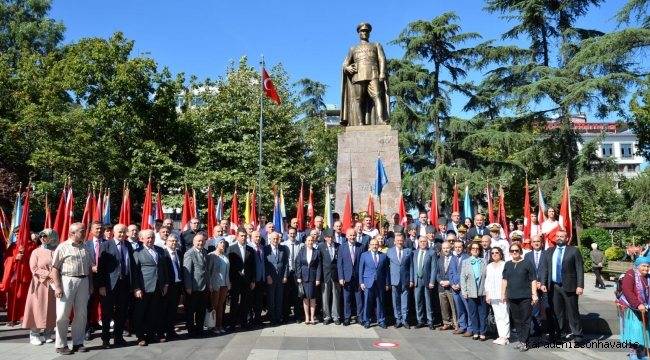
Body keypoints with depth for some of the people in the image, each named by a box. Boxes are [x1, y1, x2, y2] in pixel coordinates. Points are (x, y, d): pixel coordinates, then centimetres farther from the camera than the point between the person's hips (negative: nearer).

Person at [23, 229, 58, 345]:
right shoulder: (36, 252, 3)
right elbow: (34, 269, -5)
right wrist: (48, 275, -15)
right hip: (40, 285, -1)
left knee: (52, 310, 4)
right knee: (38, 309, -2)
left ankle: (48, 334, 12)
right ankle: (34, 335, 3)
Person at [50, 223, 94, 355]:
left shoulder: (85, 247, 10)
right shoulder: (63, 247, -5)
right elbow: (55, 268, -8)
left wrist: (91, 285, 12)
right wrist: (57, 287, -13)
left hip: (83, 281, 5)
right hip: (67, 281, -5)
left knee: (81, 314, 9)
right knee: (63, 314, 2)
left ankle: (78, 342, 20)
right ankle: (61, 345, 12)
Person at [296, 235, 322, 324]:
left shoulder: (317, 252, 2)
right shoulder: (301, 251, 4)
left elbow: (319, 266, 0)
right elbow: (298, 264, 3)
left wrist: (318, 278, -7)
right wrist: (299, 277, -5)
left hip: (313, 277, -1)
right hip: (304, 276, 1)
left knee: (312, 297, 1)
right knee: (305, 297, 4)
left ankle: (312, 317, 9)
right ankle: (307, 317, 10)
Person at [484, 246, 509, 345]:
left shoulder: (505, 265, -4)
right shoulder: (489, 266, 15)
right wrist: (487, 295, 11)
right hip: (493, 296, 6)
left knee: (504, 316, -4)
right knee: (497, 316, 6)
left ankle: (505, 337, -1)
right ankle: (501, 335, 9)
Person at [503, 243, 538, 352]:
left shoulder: (527, 263, -3)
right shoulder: (507, 264, 10)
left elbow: (533, 280, -5)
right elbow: (505, 280, 16)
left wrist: (534, 294, -10)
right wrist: (503, 293, 12)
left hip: (525, 296, -4)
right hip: (512, 297, 5)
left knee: (525, 320, -1)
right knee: (517, 320, 9)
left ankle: (524, 342, 5)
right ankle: (521, 340, 18)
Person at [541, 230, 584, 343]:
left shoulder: (573, 251, -1)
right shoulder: (549, 251, 12)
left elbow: (580, 269, -6)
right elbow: (545, 268, 10)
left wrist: (580, 286, -14)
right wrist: (543, 283, 0)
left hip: (569, 286, -4)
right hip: (553, 286, 4)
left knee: (572, 312, 2)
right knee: (557, 312, 10)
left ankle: (577, 335, 11)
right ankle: (561, 334, 20)